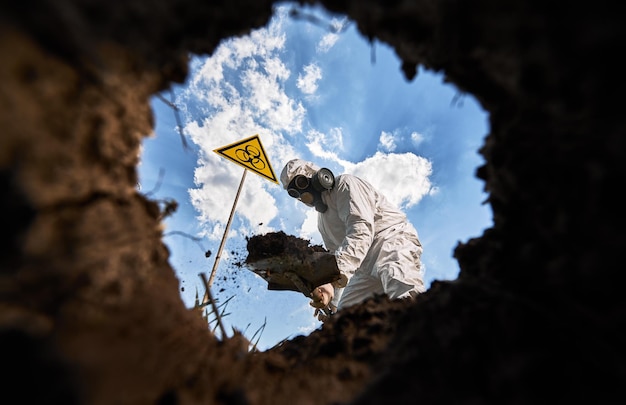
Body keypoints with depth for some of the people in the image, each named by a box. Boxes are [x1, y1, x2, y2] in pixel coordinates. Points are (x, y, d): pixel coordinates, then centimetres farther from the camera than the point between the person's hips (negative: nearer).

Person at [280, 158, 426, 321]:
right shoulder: (322, 220, 22)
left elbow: (361, 228, -20)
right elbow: (335, 254, 18)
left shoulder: (344, 184, -4)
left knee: (405, 297, -35)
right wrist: (331, 301, 5)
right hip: (366, 268, 9)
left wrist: (339, 269, -33)